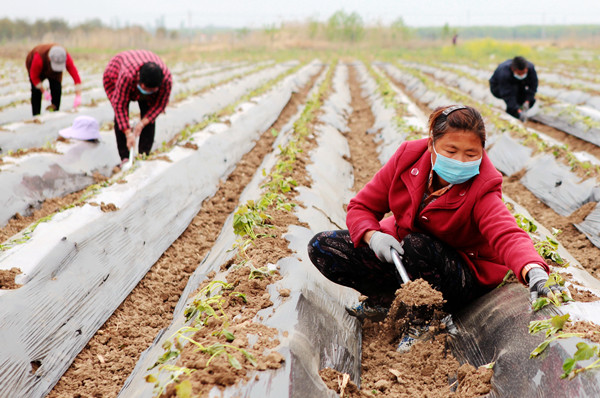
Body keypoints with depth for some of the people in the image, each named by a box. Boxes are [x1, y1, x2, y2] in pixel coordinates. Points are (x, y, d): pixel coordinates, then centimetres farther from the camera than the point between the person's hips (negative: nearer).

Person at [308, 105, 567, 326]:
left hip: (463, 277, -4)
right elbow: (361, 206, -7)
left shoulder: (481, 192, -26)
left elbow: (507, 235, -45)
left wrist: (535, 272, -67)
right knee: (322, 247, -12)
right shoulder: (408, 158, -16)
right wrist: (373, 236, -30)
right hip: (399, 253, 4)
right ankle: (391, 298, 0)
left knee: (417, 247, -39)